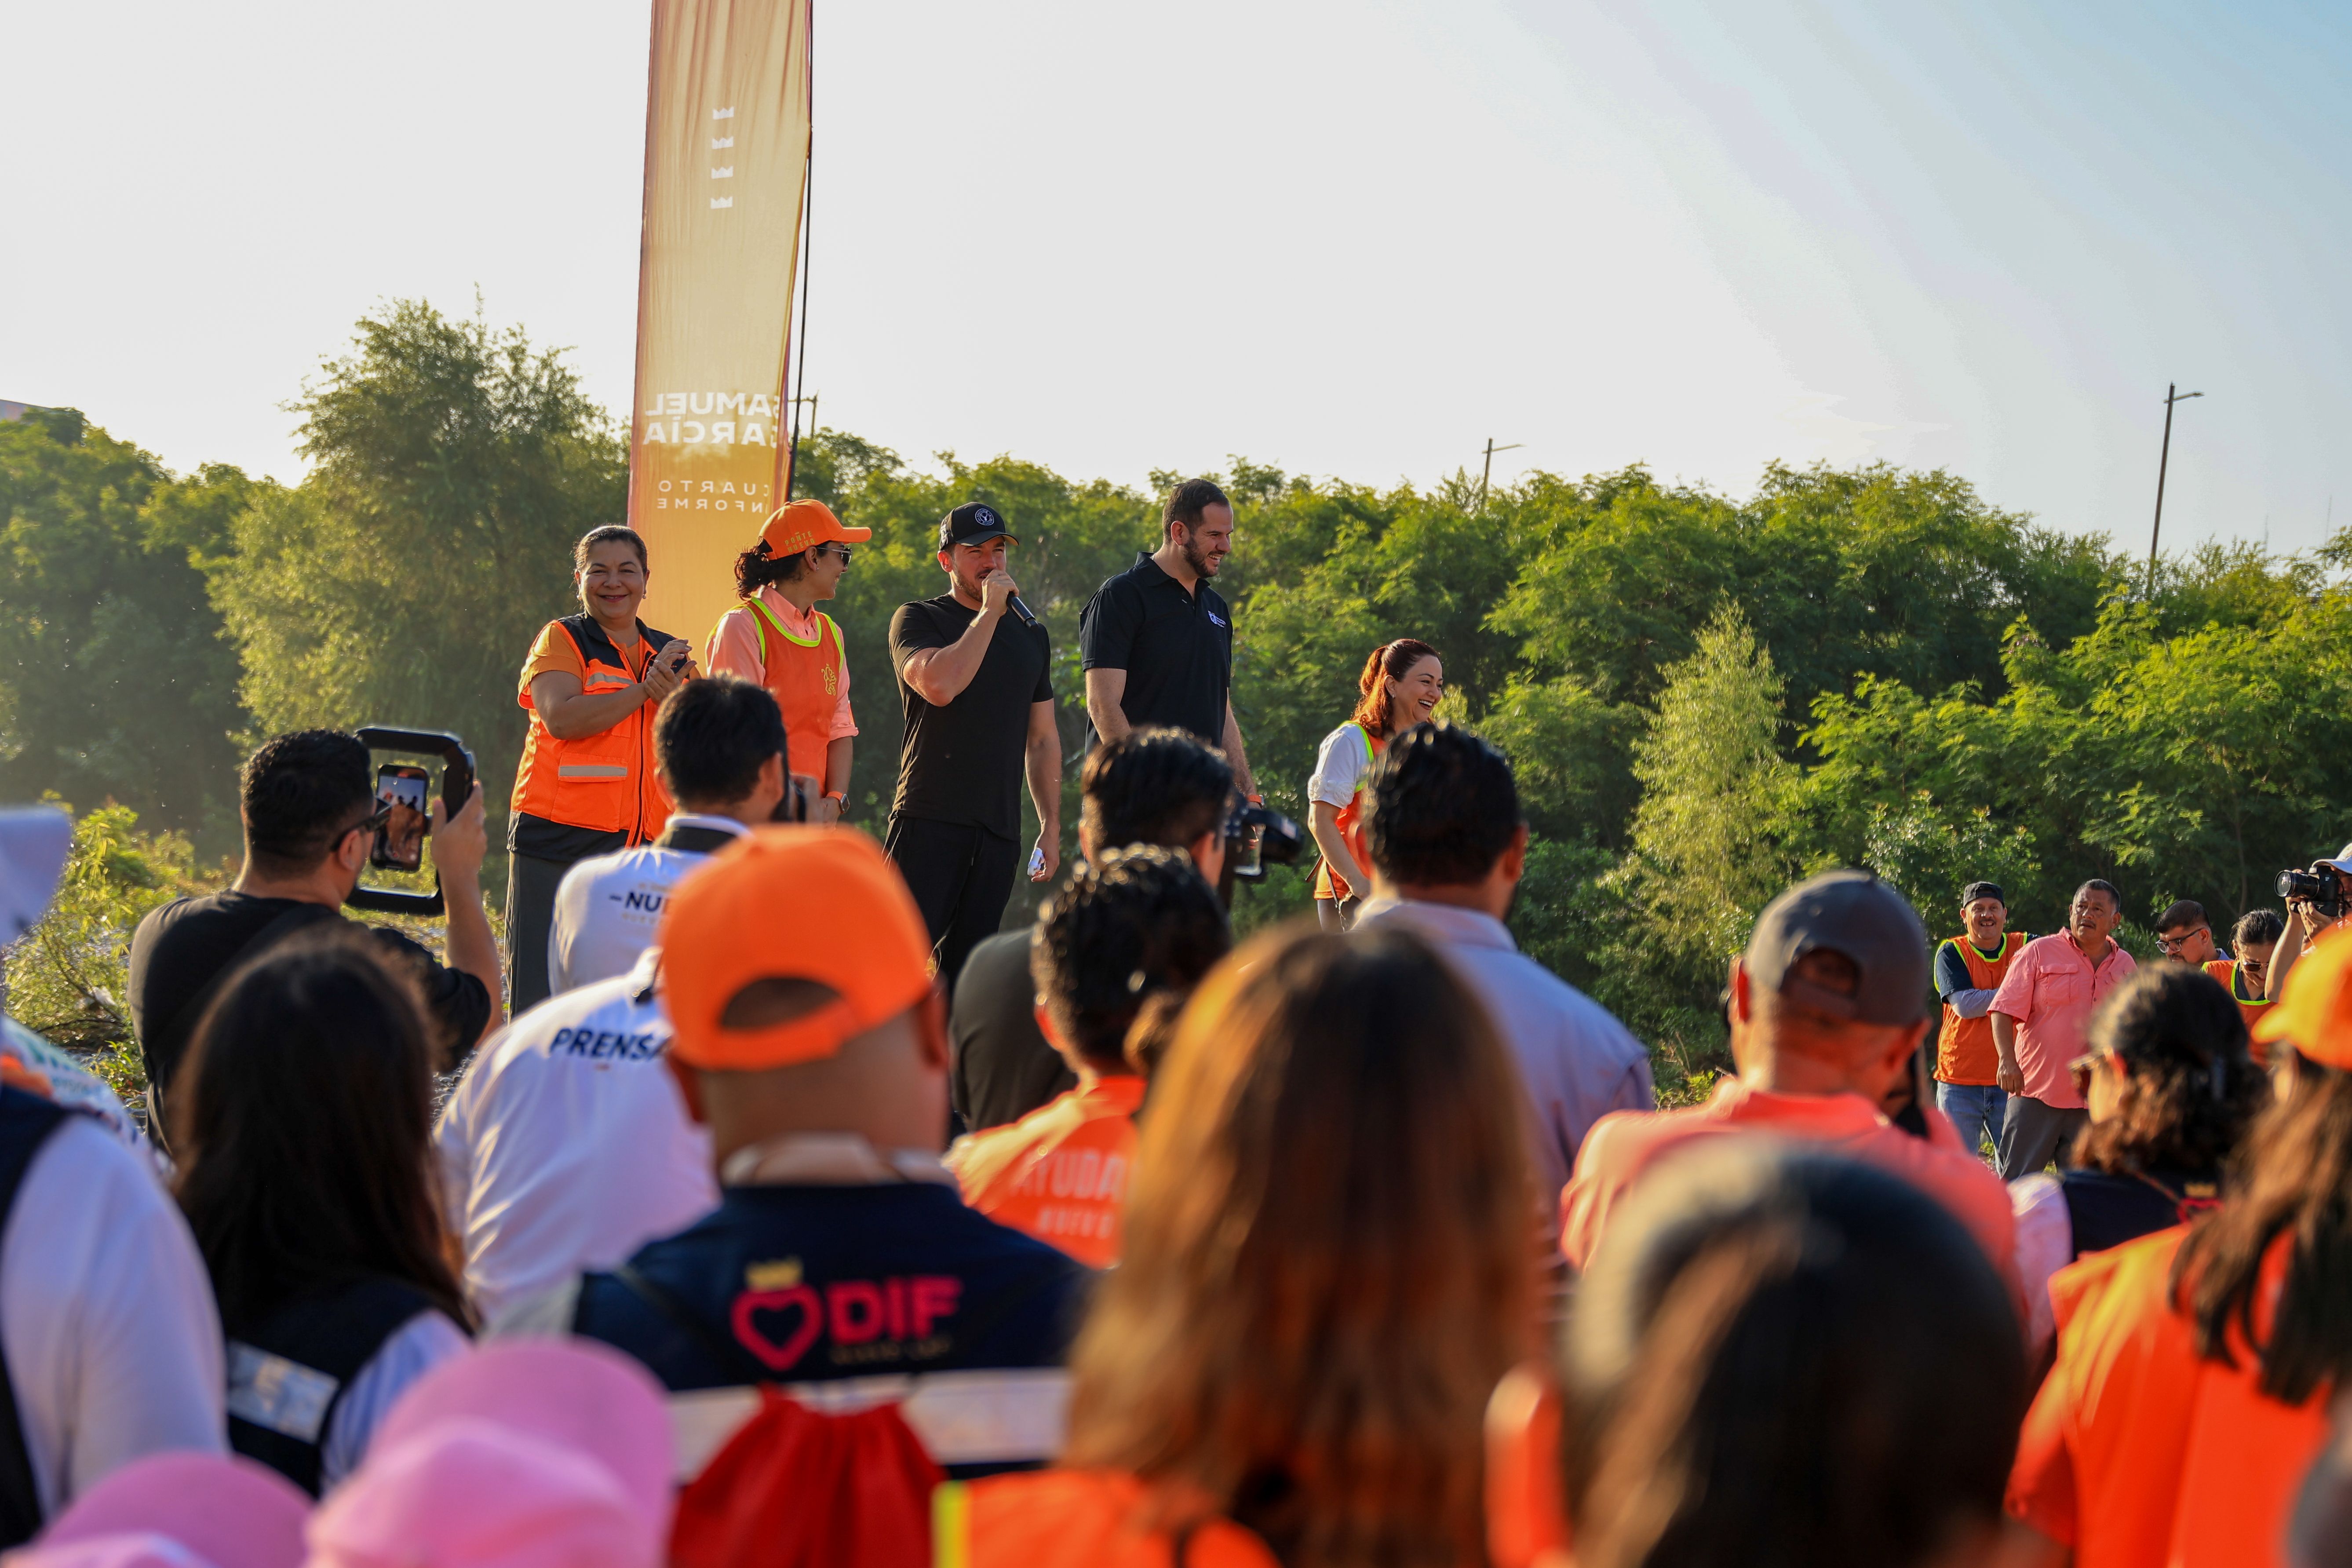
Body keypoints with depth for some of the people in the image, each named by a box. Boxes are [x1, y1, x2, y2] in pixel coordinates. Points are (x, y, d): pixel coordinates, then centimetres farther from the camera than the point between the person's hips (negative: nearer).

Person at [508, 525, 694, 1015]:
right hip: (559, 841, -4)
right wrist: (645, 689, -11)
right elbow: (562, 718, -15)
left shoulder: (671, 655, 18)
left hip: (645, 846, 4)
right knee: (544, 995, -7)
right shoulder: (561, 639, 3)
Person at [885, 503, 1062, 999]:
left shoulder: (1031, 635, 19)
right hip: (928, 823, -5)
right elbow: (940, 686, -19)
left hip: (999, 832, 5)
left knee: (964, 970, 4)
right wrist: (990, 613, -11)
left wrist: (1051, 826, 16)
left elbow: (1044, 738, 22)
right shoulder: (918, 620, 3)